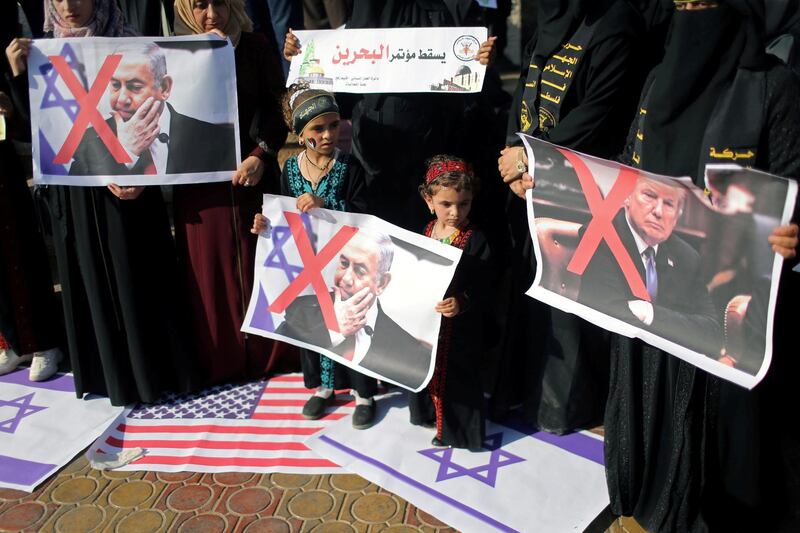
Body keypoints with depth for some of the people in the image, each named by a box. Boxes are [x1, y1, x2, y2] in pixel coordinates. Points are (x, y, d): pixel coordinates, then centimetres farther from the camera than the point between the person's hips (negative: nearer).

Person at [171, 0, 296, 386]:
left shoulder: (254, 47, 2)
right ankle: (218, 360, 20)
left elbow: (276, 108, -2)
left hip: (252, 173, 0)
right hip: (198, 179, 0)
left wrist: (260, 155, -13)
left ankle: (267, 352, 24)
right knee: (210, 269, 5)